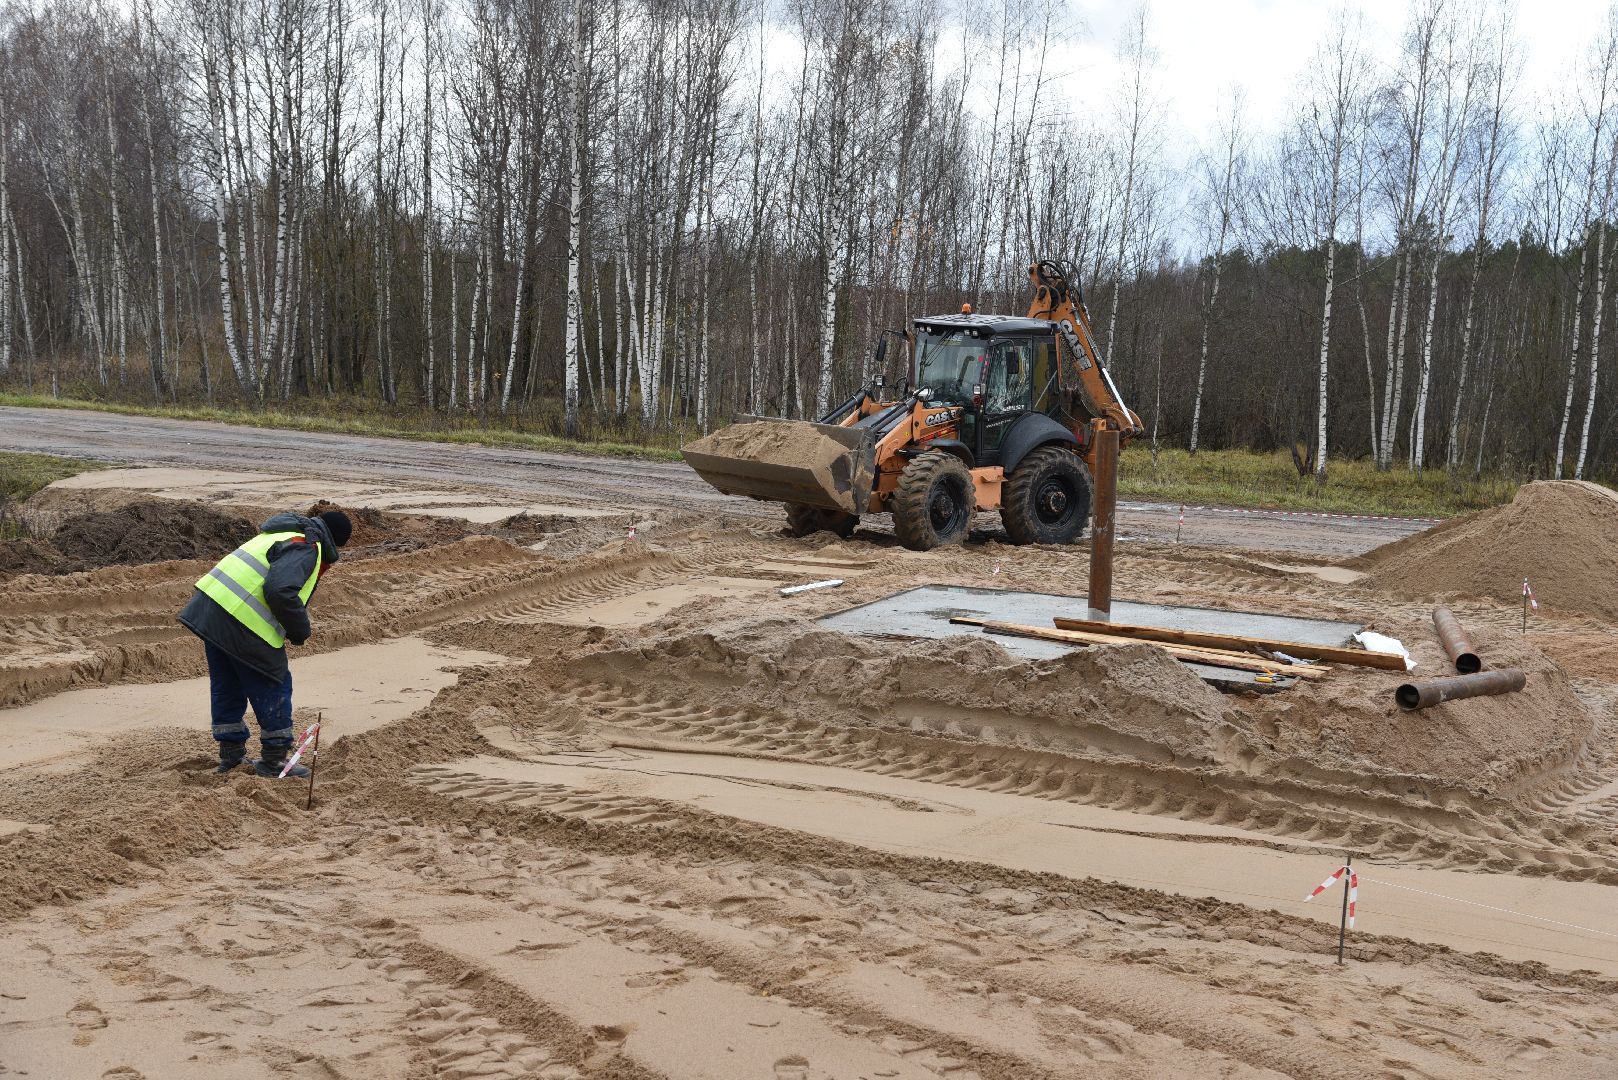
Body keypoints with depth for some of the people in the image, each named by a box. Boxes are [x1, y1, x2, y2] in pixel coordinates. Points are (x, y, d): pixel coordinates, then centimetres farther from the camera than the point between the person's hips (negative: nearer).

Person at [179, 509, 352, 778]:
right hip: (242, 623, -10)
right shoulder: (305, 549, -9)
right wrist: (300, 630, -11)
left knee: (226, 686, 20)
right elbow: (279, 592, -25)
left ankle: (231, 753, 32)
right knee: (273, 687, 4)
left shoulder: (282, 536, 23)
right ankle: (274, 759, 11)